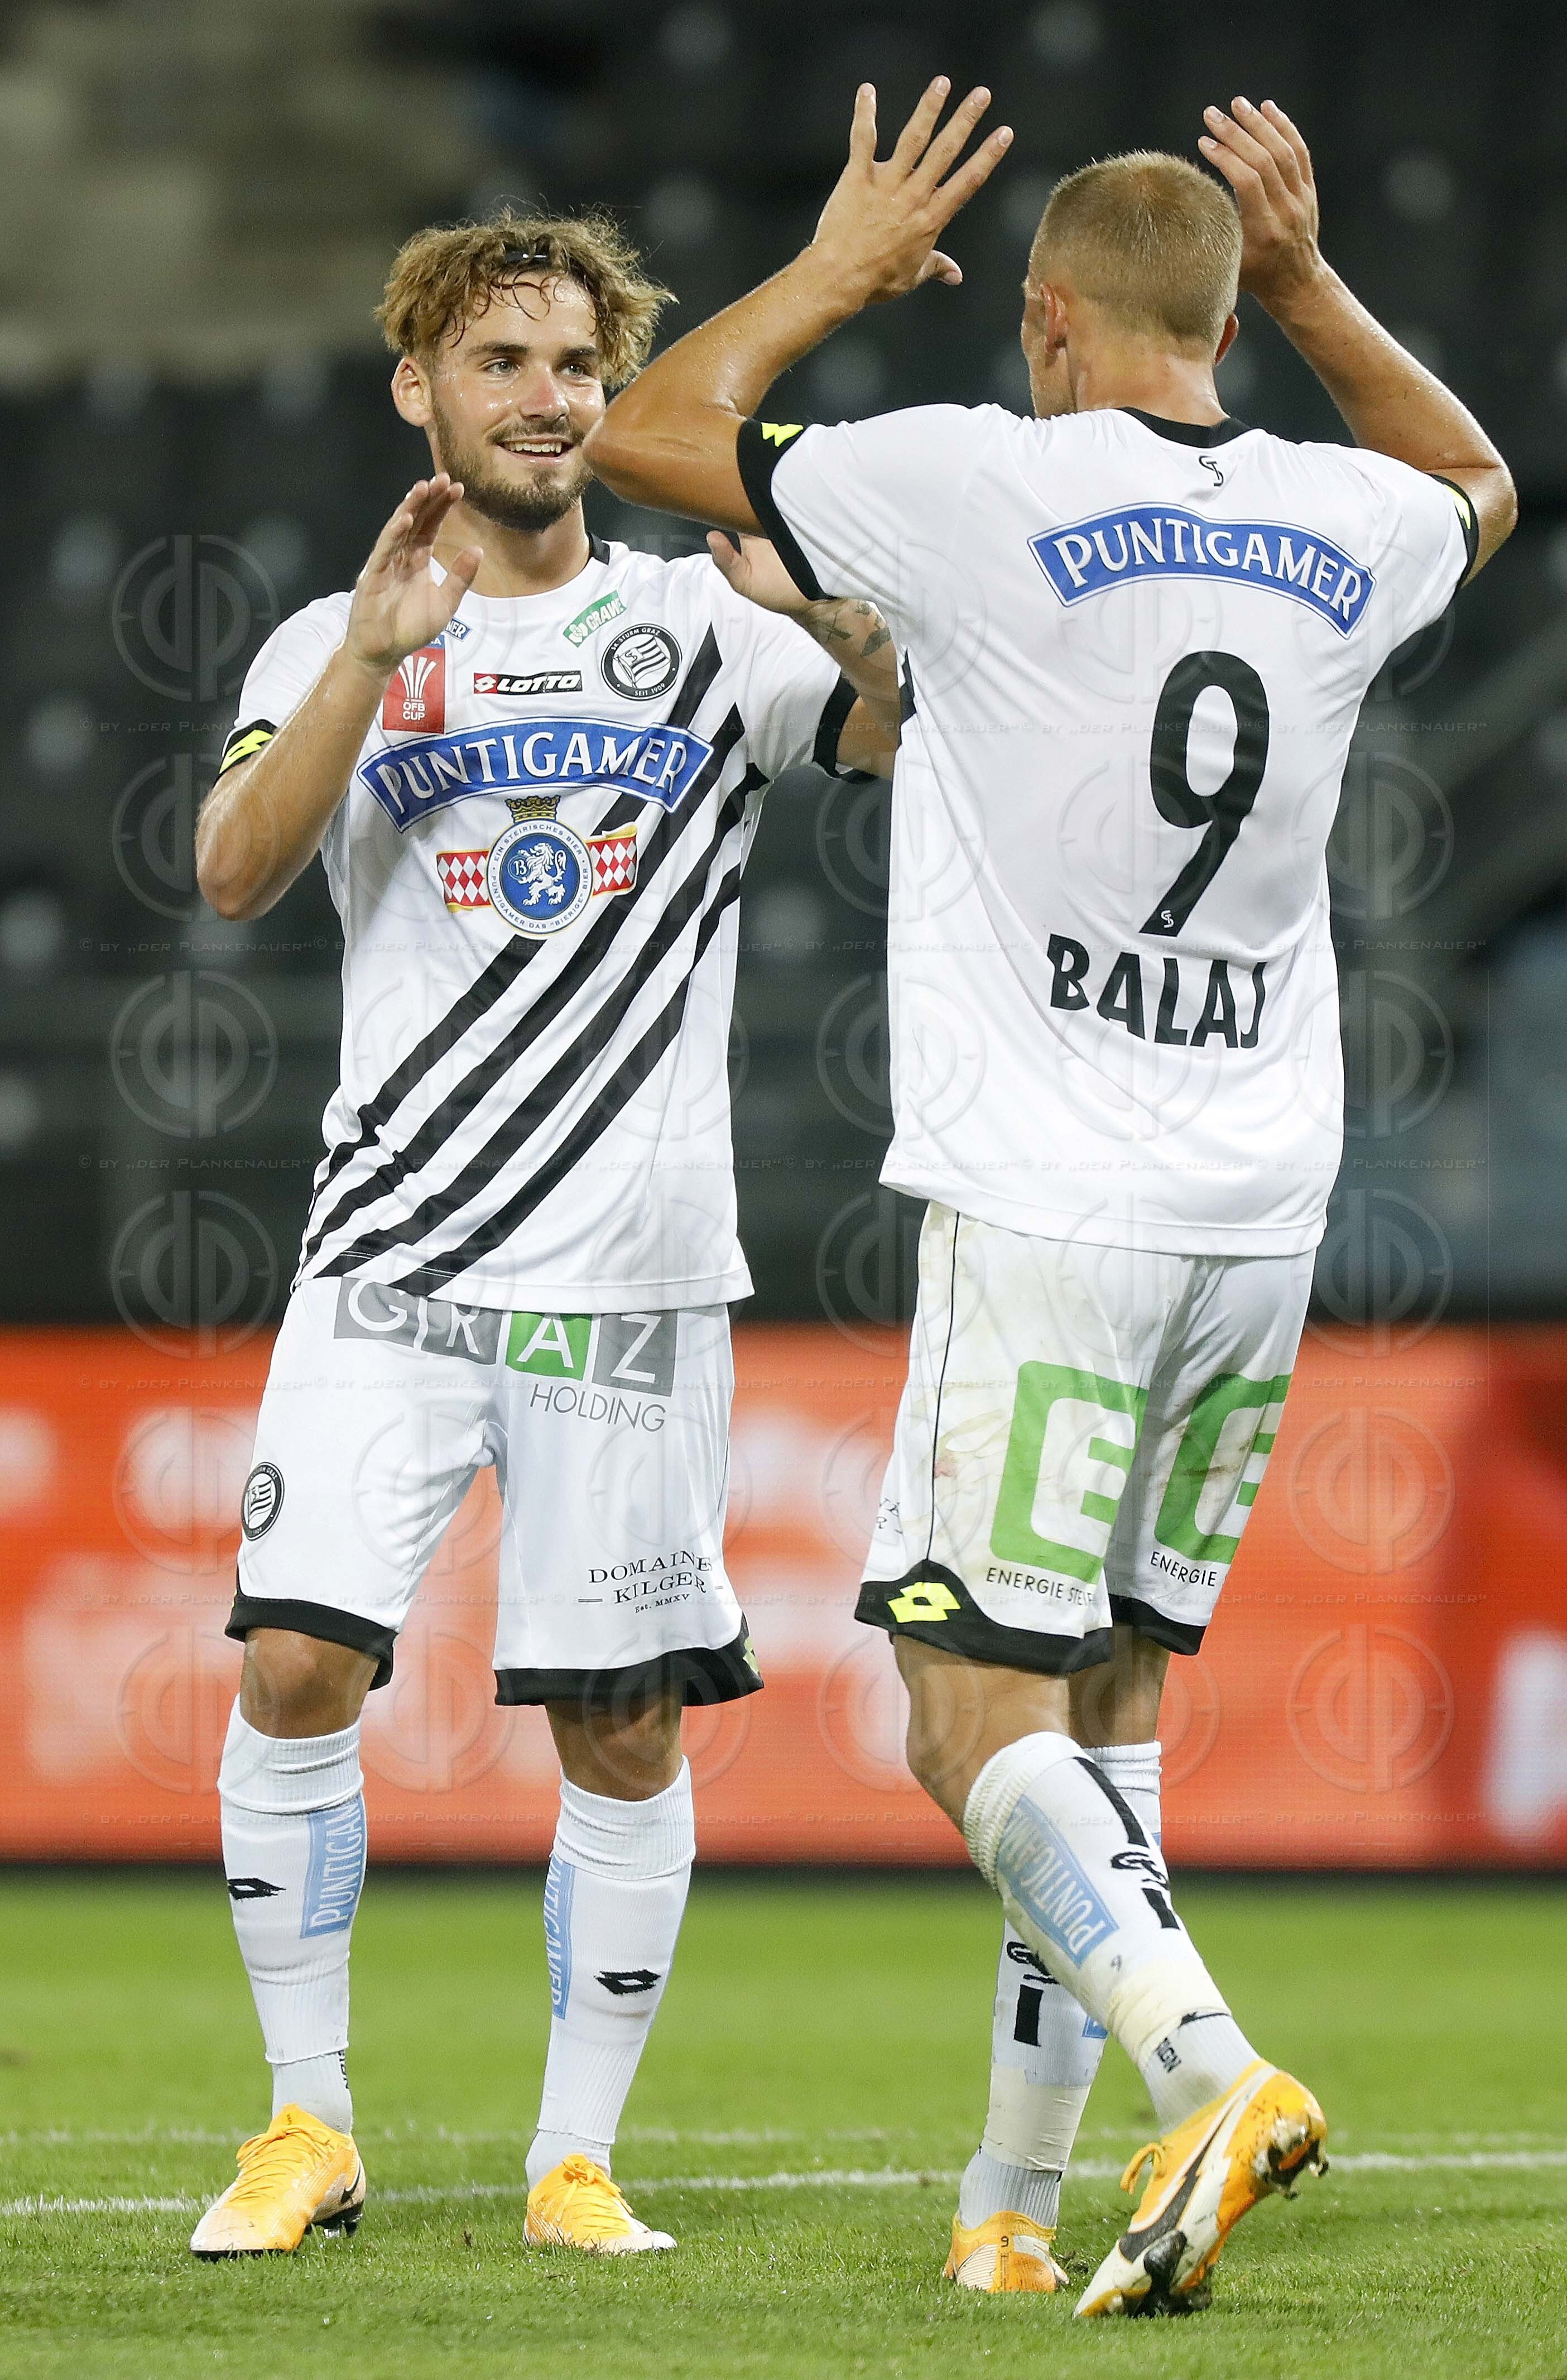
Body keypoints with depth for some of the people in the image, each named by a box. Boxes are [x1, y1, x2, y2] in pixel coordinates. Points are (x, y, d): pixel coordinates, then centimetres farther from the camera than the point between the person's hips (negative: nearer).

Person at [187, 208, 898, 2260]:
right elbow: (236, 874, -8)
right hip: (395, 1256, 0)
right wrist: (378, 657, -20)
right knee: (298, 1663, -12)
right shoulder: (335, 646, 9)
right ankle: (309, 2126, 1)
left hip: (635, 1279, 0)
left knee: (627, 1725, 0)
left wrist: (839, 607, -22)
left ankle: (576, 2158, 11)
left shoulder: (705, 622, 9)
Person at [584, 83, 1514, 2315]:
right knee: (1107, 1704, 14)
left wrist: (843, 269, 15)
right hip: (1264, 1210, 6)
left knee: (979, 1724, -6)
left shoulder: (984, 490, -10)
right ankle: (1013, 2202, 15)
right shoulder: (1342, 529, 6)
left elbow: (648, 436, 2)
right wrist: (1313, 284, 30)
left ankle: (1209, 2068, -28)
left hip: (1045, 1211, -6)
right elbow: (1479, 489, 33)